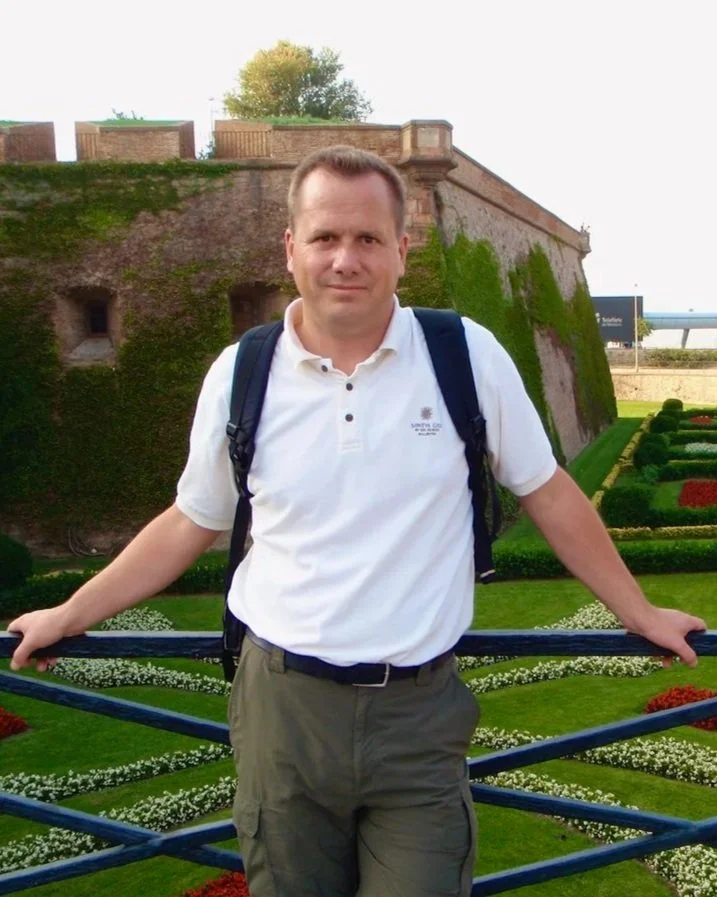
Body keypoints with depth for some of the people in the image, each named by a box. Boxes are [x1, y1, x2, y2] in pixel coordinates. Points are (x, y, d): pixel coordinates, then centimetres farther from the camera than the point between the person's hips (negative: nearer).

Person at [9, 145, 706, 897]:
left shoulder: (468, 355, -6)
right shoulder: (240, 376, -2)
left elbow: (548, 495, 5)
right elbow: (190, 524, 11)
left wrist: (639, 613, 10)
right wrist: (68, 616, 14)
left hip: (419, 718, -1)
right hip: (282, 705, 2)